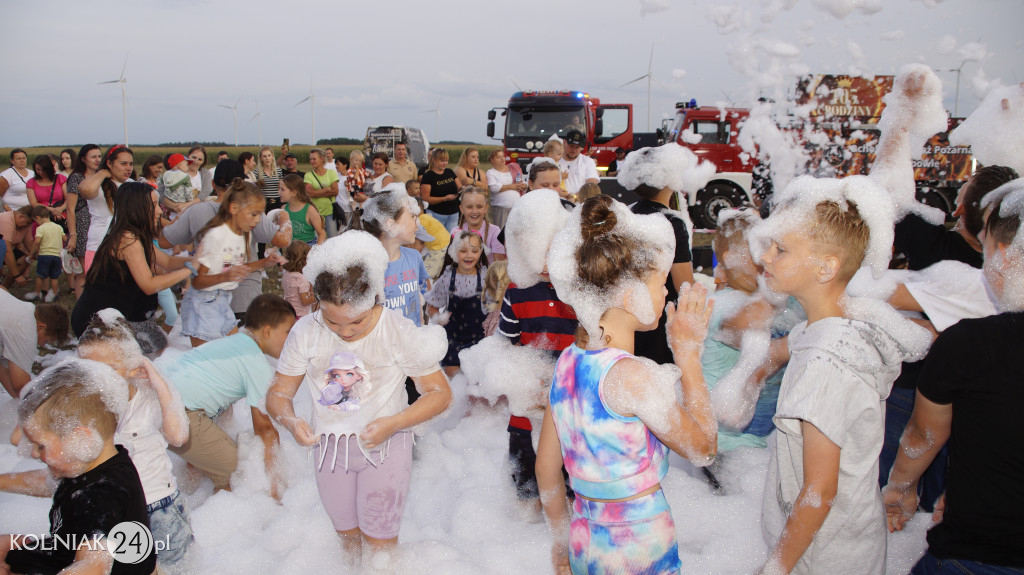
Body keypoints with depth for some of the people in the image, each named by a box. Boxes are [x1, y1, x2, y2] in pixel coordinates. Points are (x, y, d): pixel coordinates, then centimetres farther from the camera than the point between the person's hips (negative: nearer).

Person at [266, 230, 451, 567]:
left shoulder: (399, 332, -16)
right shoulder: (305, 332, -9)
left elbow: (440, 393, -10)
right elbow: (278, 394, -1)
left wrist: (393, 423, -25)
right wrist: (290, 421, -25)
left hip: (385, 447, -3)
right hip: (329, 448, 3)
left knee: (380, 544, 0)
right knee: (347, 535, 19)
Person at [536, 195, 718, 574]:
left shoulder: (567, 361, -3)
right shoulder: (634, 375, -25)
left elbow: (546, 466, 5)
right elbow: (702, 448, -11)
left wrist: (561, 536, 20)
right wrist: (688, 353, -9)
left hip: (585, 538, 6)